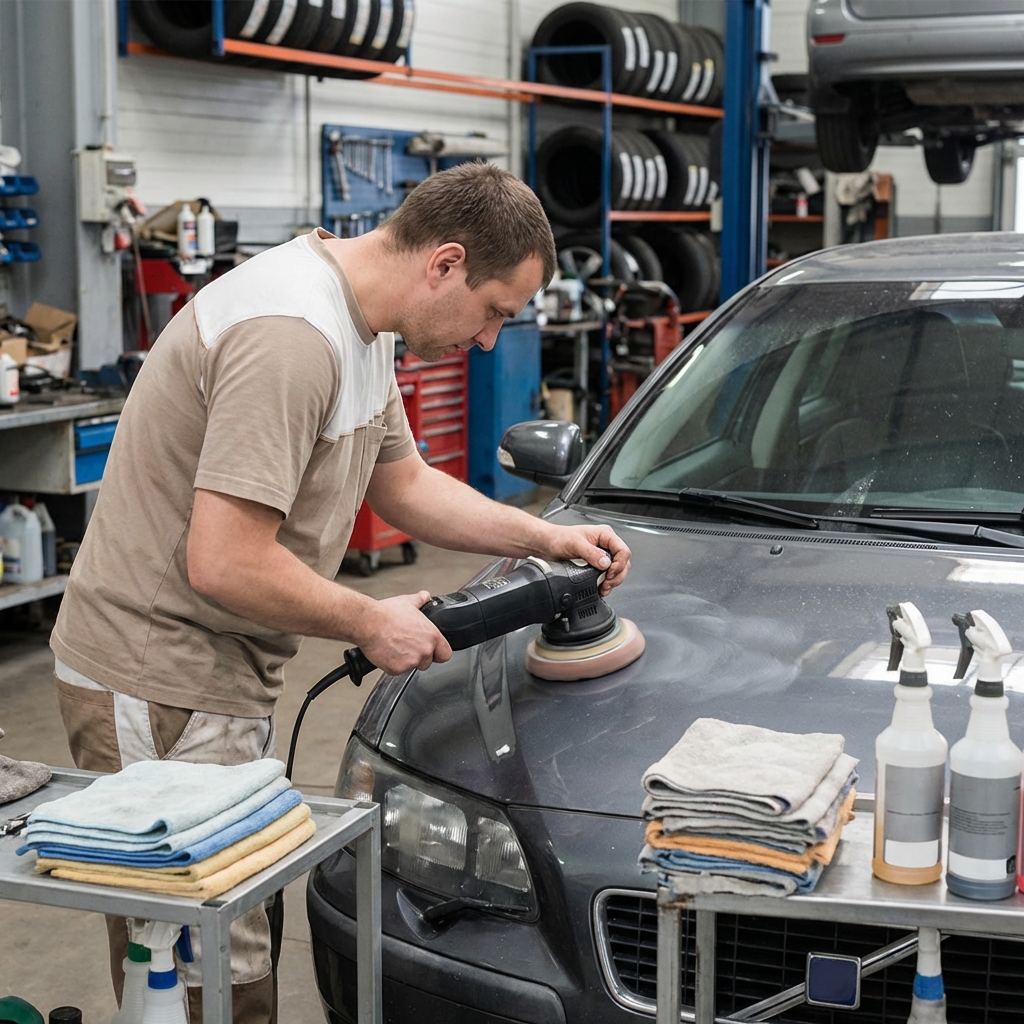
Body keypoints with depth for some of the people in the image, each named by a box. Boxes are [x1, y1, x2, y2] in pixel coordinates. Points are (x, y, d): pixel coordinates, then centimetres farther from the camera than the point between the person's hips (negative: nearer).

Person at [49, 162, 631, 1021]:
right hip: (159, 690, -10)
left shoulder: (361, 327, 10)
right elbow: (223, 565, -29)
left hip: (227, 681, 10)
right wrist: (373, 623, -15)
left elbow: (404, 482, 24)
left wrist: (544, 536, 14)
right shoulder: (290, 336, -25)